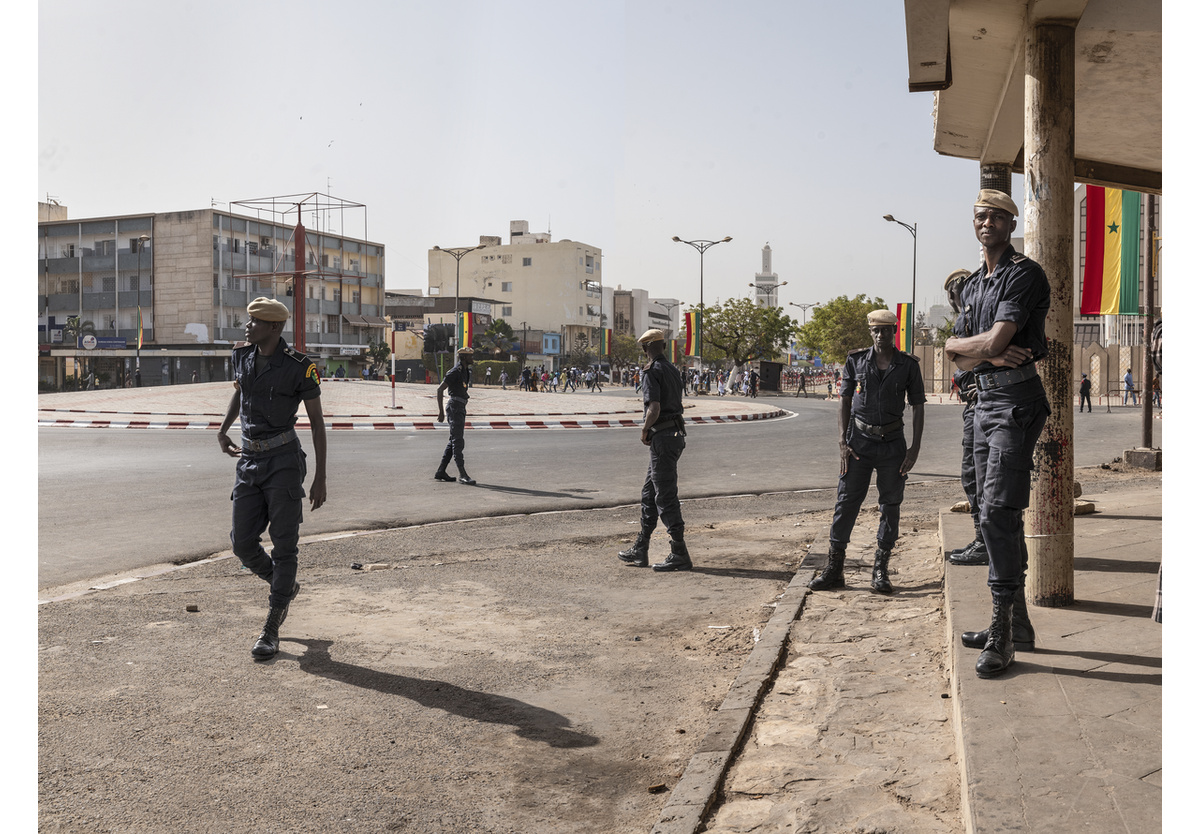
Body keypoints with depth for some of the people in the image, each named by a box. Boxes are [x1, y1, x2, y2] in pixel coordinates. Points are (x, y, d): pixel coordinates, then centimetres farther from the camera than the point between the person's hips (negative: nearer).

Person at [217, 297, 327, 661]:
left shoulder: (299, 367, -12)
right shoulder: (242, 356, 4)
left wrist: (320, 477, -9)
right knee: (243, 542, 5)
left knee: (284, 544, -3)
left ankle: (271, 630, 6)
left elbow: (317, 421, -7)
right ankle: (285, 588, 34)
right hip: (249, 460, 6)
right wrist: (223, 429, 11)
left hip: (284, 460, -6)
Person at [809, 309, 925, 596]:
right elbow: (845, 403, 5)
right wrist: (842, 440, -5)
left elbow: (918, 407, 4)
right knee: (846, 502, -2)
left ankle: (880, 571, 14)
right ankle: (834, 568, 5)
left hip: (892, 443, 0)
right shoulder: (856, 360, 2)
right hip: (859, 440, 0)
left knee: (890, 506, 4)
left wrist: (915, 448, -3)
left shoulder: (908, 365, 1)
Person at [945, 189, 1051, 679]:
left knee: (997, 514, -13)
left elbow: (993, 342, -20)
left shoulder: (1024, 275, -10)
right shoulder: (972, 285, 17)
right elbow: (960, 359, 11)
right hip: (985, 399, 9)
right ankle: (1015, 623, 21)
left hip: (1016, 400, -9)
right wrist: (991, 354, -10)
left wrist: (959, 344, 0)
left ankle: (1001, 634, -7)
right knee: (997, 514, 11)